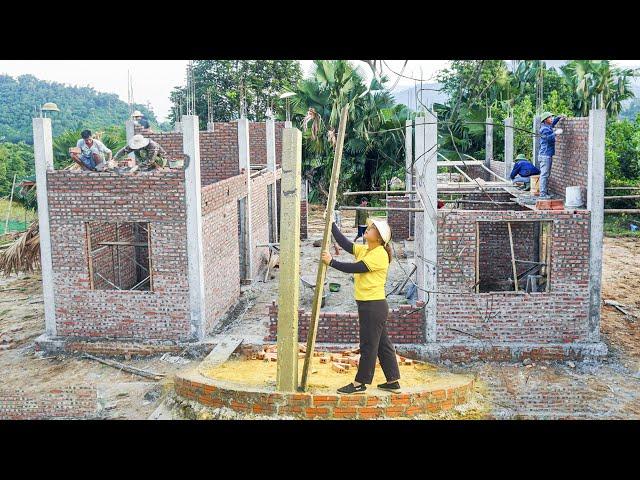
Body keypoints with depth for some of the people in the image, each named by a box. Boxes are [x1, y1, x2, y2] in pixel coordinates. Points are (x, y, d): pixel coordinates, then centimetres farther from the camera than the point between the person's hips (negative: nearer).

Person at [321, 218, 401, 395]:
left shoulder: (379, 254, -15)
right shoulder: (364, 250, 12)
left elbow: (355, 268, -20)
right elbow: (344, 243, 6)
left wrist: (331, 262, -16)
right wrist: (331, 224, 3)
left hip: (374, 305, -10)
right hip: (367, 305, 10)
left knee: (368, 345, 0)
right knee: (382, 344, 13)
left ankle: (360, 383, 8)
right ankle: (393, 382, 21)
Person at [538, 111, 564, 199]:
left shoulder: (549, 127, 16)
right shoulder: (544, 129, -14)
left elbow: (553, 123, 38)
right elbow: (548, 138, -30)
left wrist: (559, 117, 27)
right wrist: (555, 133, -39)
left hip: (548, 155, 10)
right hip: (545, 155, -10)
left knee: (547, 175, 13)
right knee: (544, 175, -10)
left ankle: (546, 192, 18)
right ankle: (542, 194, -11)